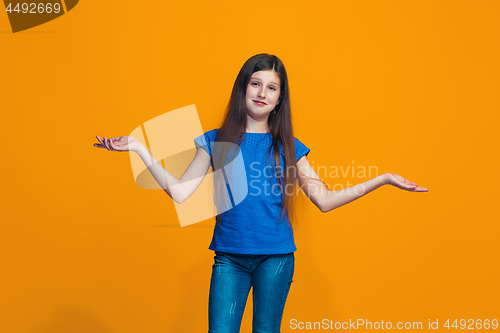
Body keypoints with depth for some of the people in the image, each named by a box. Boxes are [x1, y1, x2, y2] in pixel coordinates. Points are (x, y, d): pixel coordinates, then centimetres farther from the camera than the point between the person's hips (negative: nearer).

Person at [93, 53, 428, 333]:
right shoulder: (215, 141, 3)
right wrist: (138, 147, -8)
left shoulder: (289, 148, 5)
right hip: (229, 257, 0)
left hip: (276, 256, 1)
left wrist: (382, 180, 1)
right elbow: (179, 192, -4)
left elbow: (324, 200, 4)